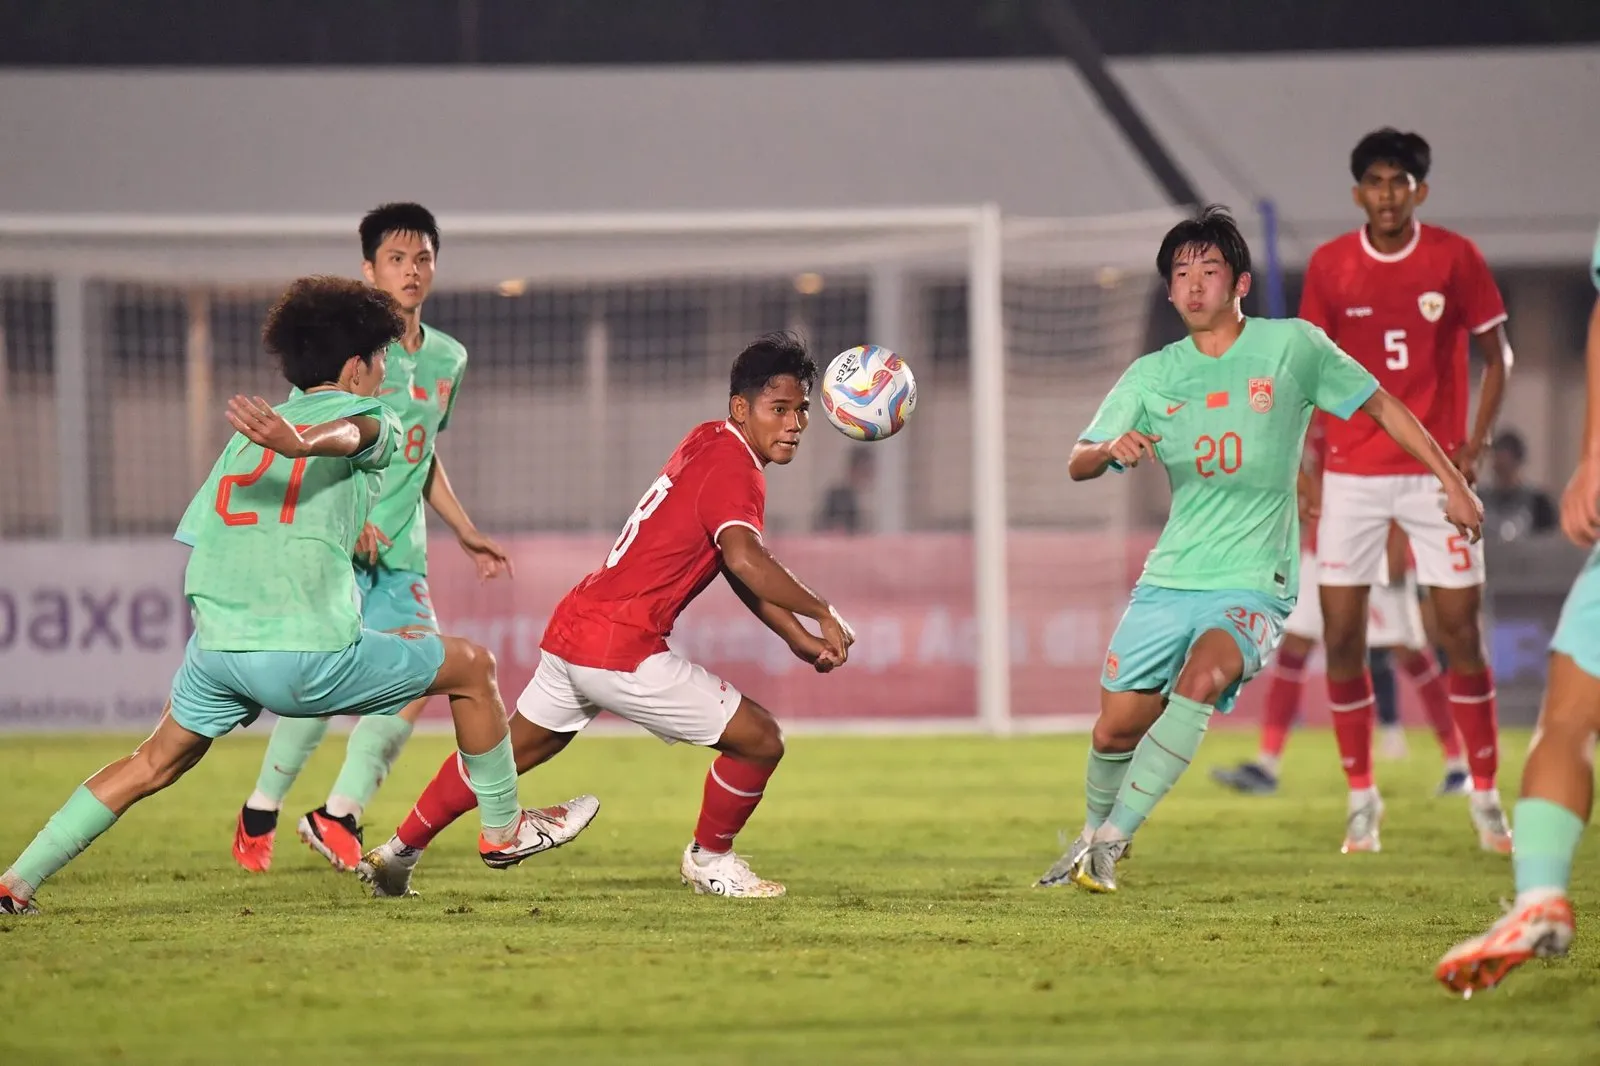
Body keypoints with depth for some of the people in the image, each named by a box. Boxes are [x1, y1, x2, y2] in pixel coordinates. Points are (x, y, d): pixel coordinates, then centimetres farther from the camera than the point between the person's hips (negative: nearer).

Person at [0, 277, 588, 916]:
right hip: (307, 655, -6)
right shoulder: (374, 419, 5)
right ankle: (503, 830, 26)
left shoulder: (252, 431, 23)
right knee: (470, 666, 14)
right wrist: (303, 442, -44)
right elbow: (348, 434, -20)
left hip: (215, 642, 6)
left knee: (156, 762, 26)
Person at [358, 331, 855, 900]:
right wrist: (822, 613, -26)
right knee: (760, 741, -2)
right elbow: (745, 557, -33)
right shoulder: (735, 470, -14)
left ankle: (398, 852, 35)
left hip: (572, 630, 10)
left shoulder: (707, 442, 15)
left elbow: (735, 565, 23)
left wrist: (799, 639, 18)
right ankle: (710, 859, 19)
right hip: (623, 650, -10)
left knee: (507, 751, 26)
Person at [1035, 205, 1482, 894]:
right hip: (1170, 578, 3)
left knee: (1202, 677, -32)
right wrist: (1112, 448, -20)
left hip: (1253, 584, -3)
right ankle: (1094, 832, 34)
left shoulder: (1293, 346, -1)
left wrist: (1452, 481, 6)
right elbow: (1077, 466, 3)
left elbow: (1381, 406, 9)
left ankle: (1110, 841, -25)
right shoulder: (1152, 376, 5)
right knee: (1115, 731, 1)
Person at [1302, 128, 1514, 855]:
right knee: (1342, 638, -2)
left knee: (1461, 632, -2)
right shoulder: (1329, 266, 1)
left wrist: (1477, 441, -8)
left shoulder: (1455, 258, -2)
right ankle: (1361, 797, 10)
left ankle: (1485, 795, 10)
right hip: (1352, 473, 1)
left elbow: (1497, 355, 4)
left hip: (1435, 469, -1)